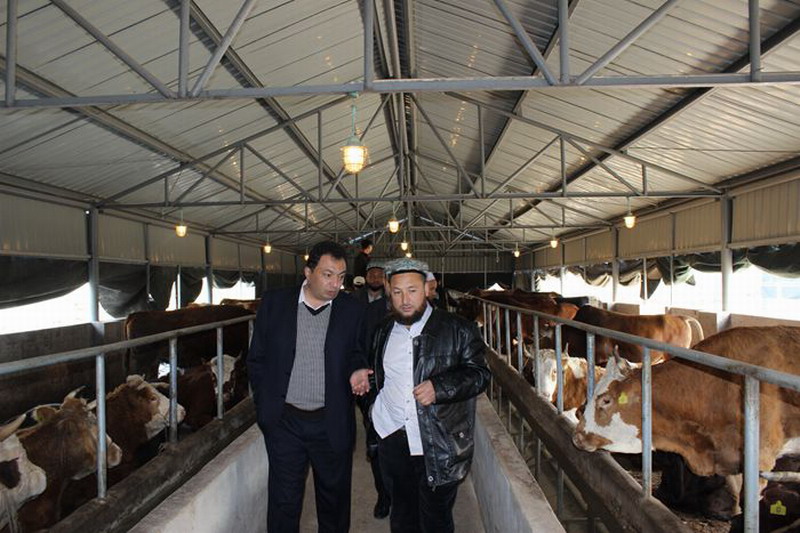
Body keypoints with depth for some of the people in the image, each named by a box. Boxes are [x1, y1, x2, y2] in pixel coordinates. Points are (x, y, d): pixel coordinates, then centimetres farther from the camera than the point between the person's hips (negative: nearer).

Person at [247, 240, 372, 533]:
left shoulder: (353, 310, -3)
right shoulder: (274, 302, -2)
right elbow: (256, 359, 5)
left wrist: (357, 371, -14)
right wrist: (265, 405, 2)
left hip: (332, 424, 1)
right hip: (283, 421, 0)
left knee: (335, 497, 17)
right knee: (283, 500, 12)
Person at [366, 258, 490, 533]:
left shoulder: (458, 329, -6)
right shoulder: (383, 332, 10)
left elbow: (479, 373, -9)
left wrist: (439, 387, -21)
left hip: (439, 445, -4)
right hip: (393, 438, 4)